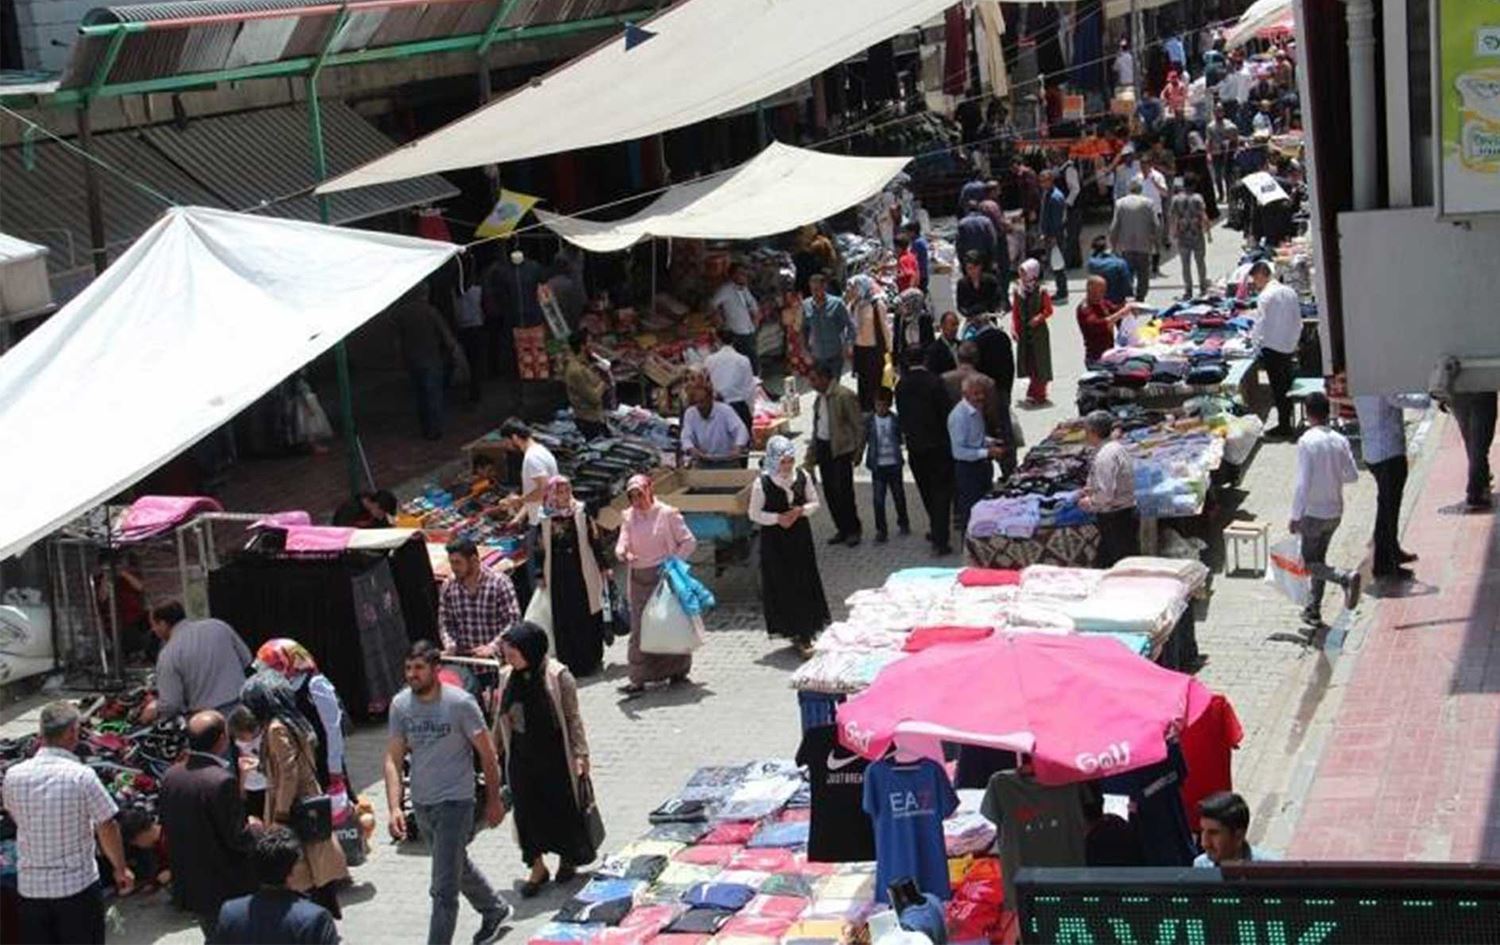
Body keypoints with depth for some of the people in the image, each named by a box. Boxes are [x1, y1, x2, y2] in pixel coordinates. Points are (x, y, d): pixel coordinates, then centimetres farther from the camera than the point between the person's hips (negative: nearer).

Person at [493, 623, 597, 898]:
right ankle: (537, 867, 23)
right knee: (527, 810, 8)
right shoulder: (507, 677, -1)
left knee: (562, 807, 10)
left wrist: (580, 753, -12)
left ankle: (568, 859, 32)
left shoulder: (557, 676, -15)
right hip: (521, 757, 4)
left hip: (554, 754, -4)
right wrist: (494, 749, 14)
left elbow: (572, 717, -10)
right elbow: (502, 717, 11)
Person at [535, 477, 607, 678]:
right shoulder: (545, 518, 3)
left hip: (582, 571, -1)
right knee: (563, 620, 1)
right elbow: (543, 548, 7)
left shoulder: (581, 512, 0)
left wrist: (602, 567, 3)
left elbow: (594, 539, 3)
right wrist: (542, 576, 7)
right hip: (558, 575, 1)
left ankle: (591, 660, 14)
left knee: (587, 616, 3)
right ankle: (568, 663, 8)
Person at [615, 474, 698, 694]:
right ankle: (638, 679, -2)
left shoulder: (667, 514, -5)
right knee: (639, 627, -1)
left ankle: (678, 671, 20)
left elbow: (689, 542, -3)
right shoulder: (628, 517, 8)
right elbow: (622, 542, -1)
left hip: (664, 575, -3)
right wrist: (623, 553, -24)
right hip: (639, 578, 3)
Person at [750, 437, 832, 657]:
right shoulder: (762, 483, -13)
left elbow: (814, 502, 7)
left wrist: (801, 511, -13)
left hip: (800, 536, 3)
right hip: (774, 541, -3)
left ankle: (805, 633, 18)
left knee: (805, 584, 5)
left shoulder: (802, 477, -4)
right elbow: (754, 514, -6)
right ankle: (795, 632, 11)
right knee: (782, 586, 0)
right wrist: (777, 518, -19)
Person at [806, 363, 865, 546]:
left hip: (841, 450, -8)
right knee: (830, 492, 9)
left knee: (843, 491, -4)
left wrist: (857, 452, -14)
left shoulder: (845, 396, -13)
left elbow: (858, 426, -12)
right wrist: (810, 457, 18)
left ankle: (853, 530, 10)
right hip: (823, 448, 8)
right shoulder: (819, 399, 11)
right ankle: (842, 530, 20)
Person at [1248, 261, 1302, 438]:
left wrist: (1256, 342, -2)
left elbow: (1261, 324, -15)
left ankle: (1284, 426, 3)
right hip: (1289, 346, 7)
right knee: (1286, 386, 16)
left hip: (1272, 347, -7)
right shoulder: (1289, 292, 7)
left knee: (1277, 388, 0)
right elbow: (1298, 321, 11)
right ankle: (1287, 422, 22)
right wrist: (1295, 341, 18)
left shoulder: (1265, 296, -15)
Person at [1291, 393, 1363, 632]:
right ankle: (1313, 610, 21)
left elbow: (1302, 482, -19)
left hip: (1313, 513, -6)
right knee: (1318, 558, 18)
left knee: (1310, 563, 5)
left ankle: (1346, 578, -20)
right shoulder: (1340, 441, -1)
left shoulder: (1307, 441, -18)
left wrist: (1295, 516, -12)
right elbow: (1353, 475, 5)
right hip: (1335, 511, 6)